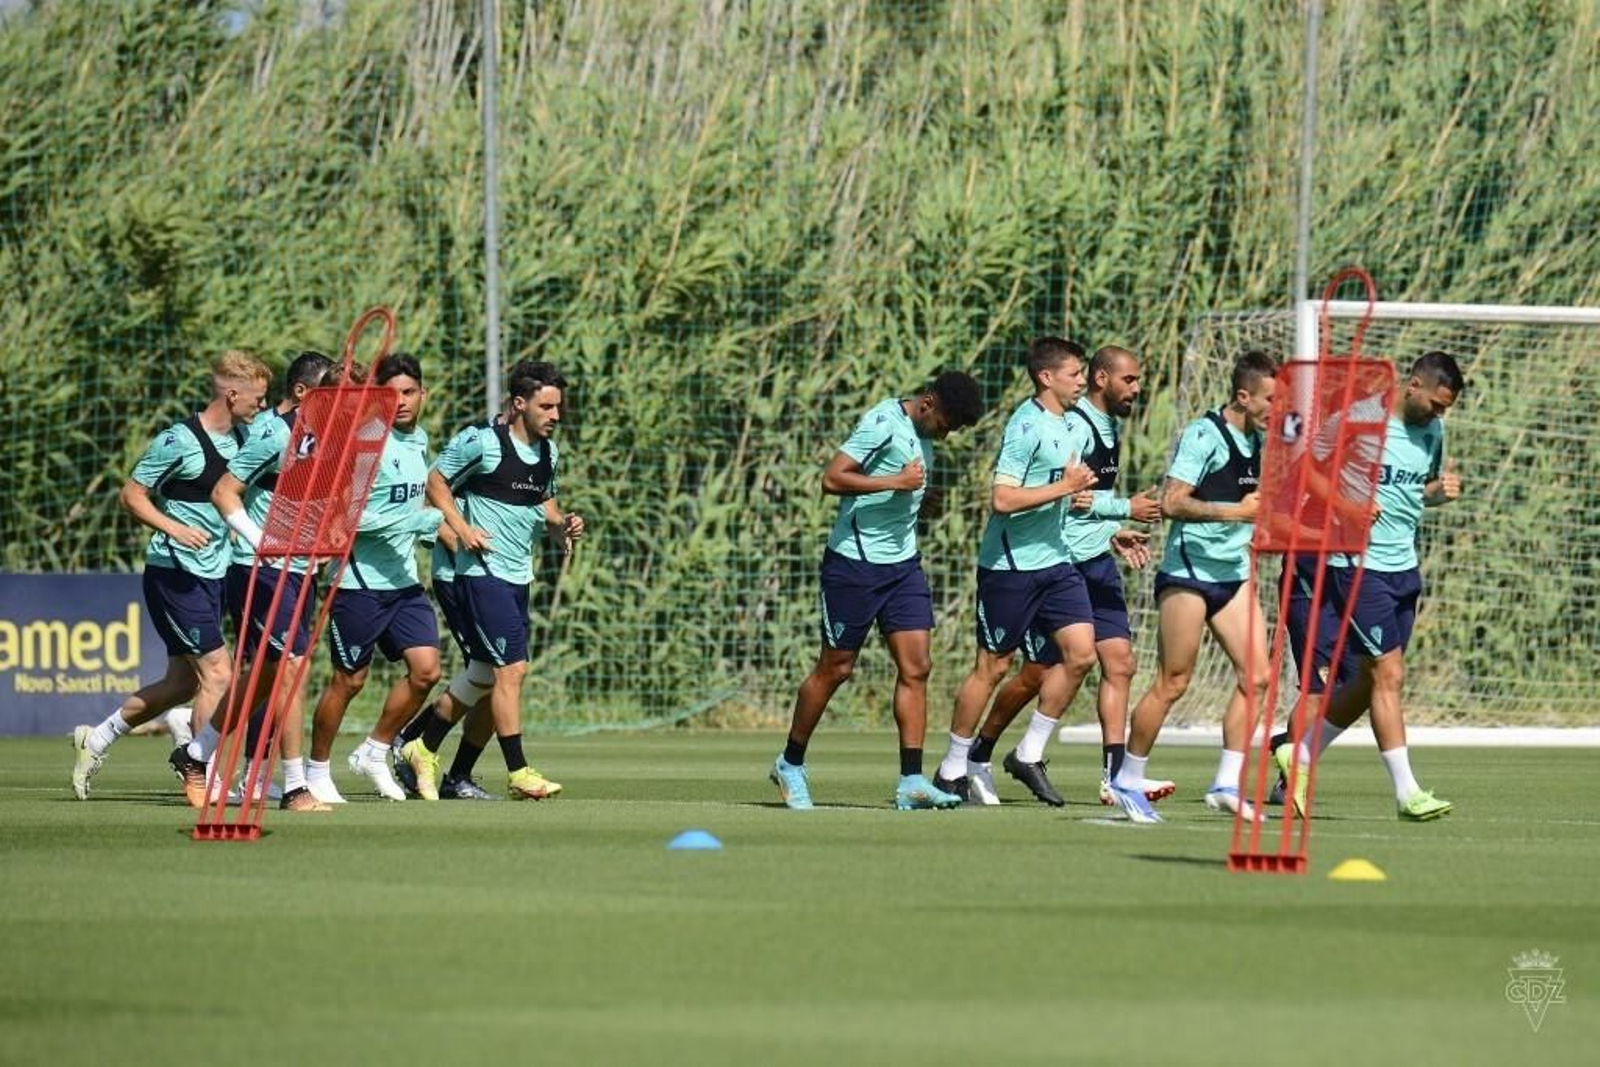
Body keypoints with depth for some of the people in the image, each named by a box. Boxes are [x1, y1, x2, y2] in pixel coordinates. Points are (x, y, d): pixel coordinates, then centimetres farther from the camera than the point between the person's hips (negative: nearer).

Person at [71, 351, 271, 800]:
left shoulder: (241, 437, 7)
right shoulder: (179, 440, -16)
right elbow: (131, 495, -12)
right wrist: (174, 528, -25)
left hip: (211, 574, 9)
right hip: (174, 573, -9)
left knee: (183, 683, 12)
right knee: (217, 674, -10)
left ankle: (96, 740, 24)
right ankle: (197, 777, 1)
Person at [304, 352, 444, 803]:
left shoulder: (419, 440, 10)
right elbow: (351, 515, -22)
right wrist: (420, 520, -24)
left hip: (404, 581, 7)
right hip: (360, 582, -7)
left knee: (426, 669, -3)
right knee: (348, 680, 1)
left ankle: (374, 753, 15)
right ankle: (317, 771, 17)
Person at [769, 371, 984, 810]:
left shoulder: (921, 433, 11)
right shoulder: (883, 423, -16)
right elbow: (832, 479, -23)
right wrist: (896, 483, -23)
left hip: (903, 564, 8)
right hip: (854, 564, -8)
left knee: (916, 668, -3)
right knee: (836, 668, 2)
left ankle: (911, 782, -5)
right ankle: (791, 765, 19)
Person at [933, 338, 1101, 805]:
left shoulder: (1061, 424, 13)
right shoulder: (1027, 426, -16)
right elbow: (1002, 499, -24)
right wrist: (1065, 488, -20)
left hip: (1053, 558, 8)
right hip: (1010, 563, -8)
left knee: (1080, 653, -3)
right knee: (993, 666, 0)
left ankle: (1029, 755, 8)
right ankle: (952, 770, 12)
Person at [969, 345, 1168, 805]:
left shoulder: (1111, 427, 14)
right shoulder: (1074, 426, -16)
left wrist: (1114, 534, 11)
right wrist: (1125, 509, -19)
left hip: (1097, 563, 9)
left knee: (1119, 663, -2)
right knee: (1038, 673, -1)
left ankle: (1115, 776, -4)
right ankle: (978, 755, 17)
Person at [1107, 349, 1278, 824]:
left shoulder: (1258, 441, 11)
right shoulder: (1203, 435, -14)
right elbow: (1172, 502, -20)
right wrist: (1235, 511, -23)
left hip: (1234, 575, 8)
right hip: (1188, 573, -8)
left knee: (1255, 675, -3)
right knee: (1173, 683, -3)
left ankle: (1226, 785, 1)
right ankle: (1128, 781, 10)